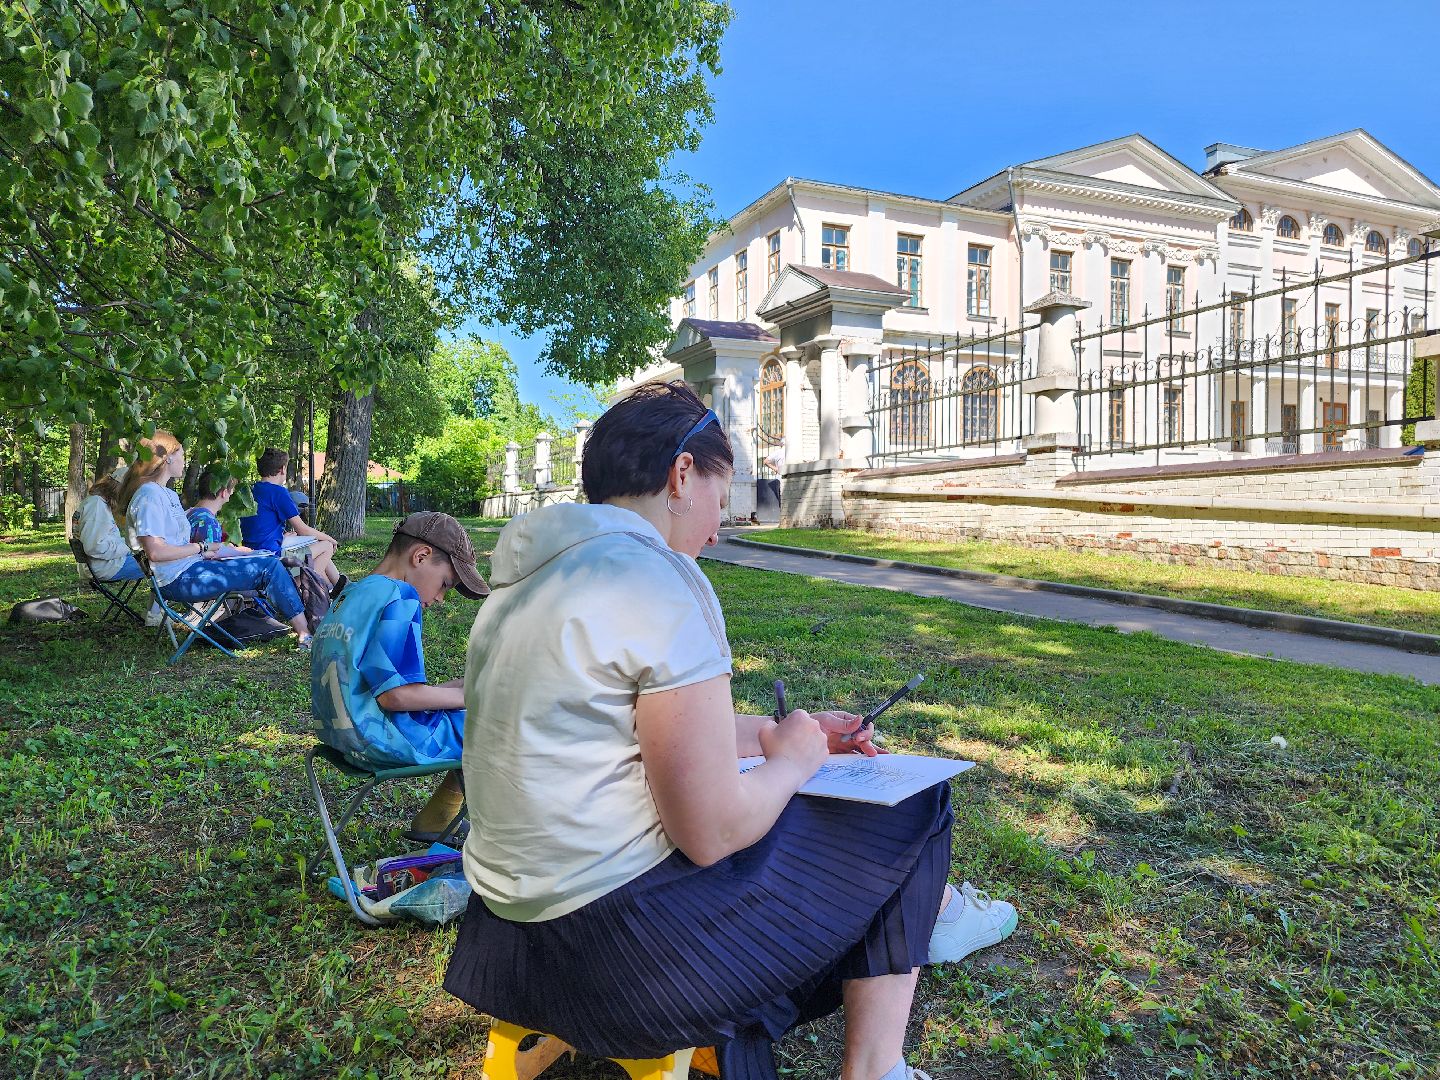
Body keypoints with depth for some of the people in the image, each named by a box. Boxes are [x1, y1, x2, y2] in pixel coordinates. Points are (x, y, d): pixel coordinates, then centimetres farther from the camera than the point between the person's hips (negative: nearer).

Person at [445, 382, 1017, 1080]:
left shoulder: (531, 574, 8)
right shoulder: (657, 580, -21)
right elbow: (713, 832, -21)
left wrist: (774, 732, 20)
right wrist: (795, 758, -3)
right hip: (616, 950, -9)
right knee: (910, 806, 7)